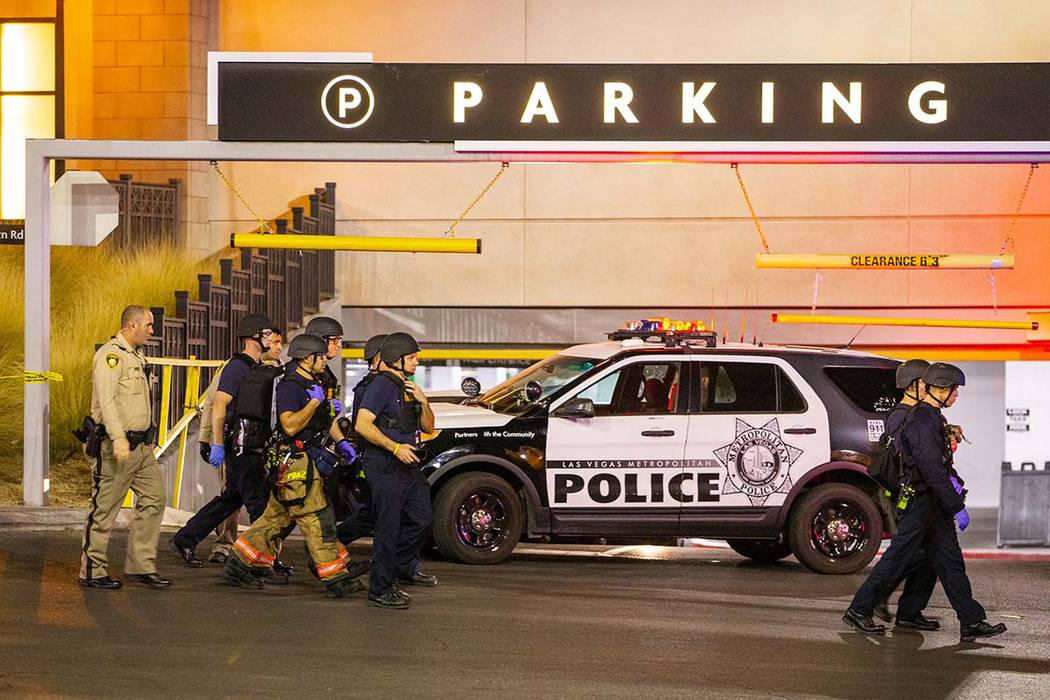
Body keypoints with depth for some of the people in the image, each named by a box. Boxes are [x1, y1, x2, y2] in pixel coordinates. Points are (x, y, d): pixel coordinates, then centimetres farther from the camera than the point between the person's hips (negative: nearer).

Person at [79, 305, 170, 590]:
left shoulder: (136, 355, 18)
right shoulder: (111, 355, -13)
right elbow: (106, 400, -22)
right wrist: (118, 438, -30)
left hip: (142, 445, 10)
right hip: (118, 446, -10)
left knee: (154, 499, 7)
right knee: (104, 508, -3)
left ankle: (140, 566, 11)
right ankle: (92, 572, 4)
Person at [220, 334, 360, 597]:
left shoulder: (314, 384, 17)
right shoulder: (290, 386, -14)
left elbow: (326, 417, 33)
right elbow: (291, 426, -25)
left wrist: (341, 442, 22)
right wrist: (314, 402, -24)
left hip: (306, 461, 10)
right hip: (295, 463, -10)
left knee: (277, 517, 13)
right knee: (318, 519, -9)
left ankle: (238, 565, 19)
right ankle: (336, 579, -8)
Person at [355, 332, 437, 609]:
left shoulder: (407, 387, 17)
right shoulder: (381, 386, -12)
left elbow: (428, 427, 18)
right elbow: (362, 425, -22)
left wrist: (423, 401, -1)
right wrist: (395, 447, -25)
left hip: (407, 464, 9)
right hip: (384, 467, -9)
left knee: (422, 518, 16)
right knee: (389, 528, -8)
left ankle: (404, 568, 35)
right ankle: (380, 590, -3)